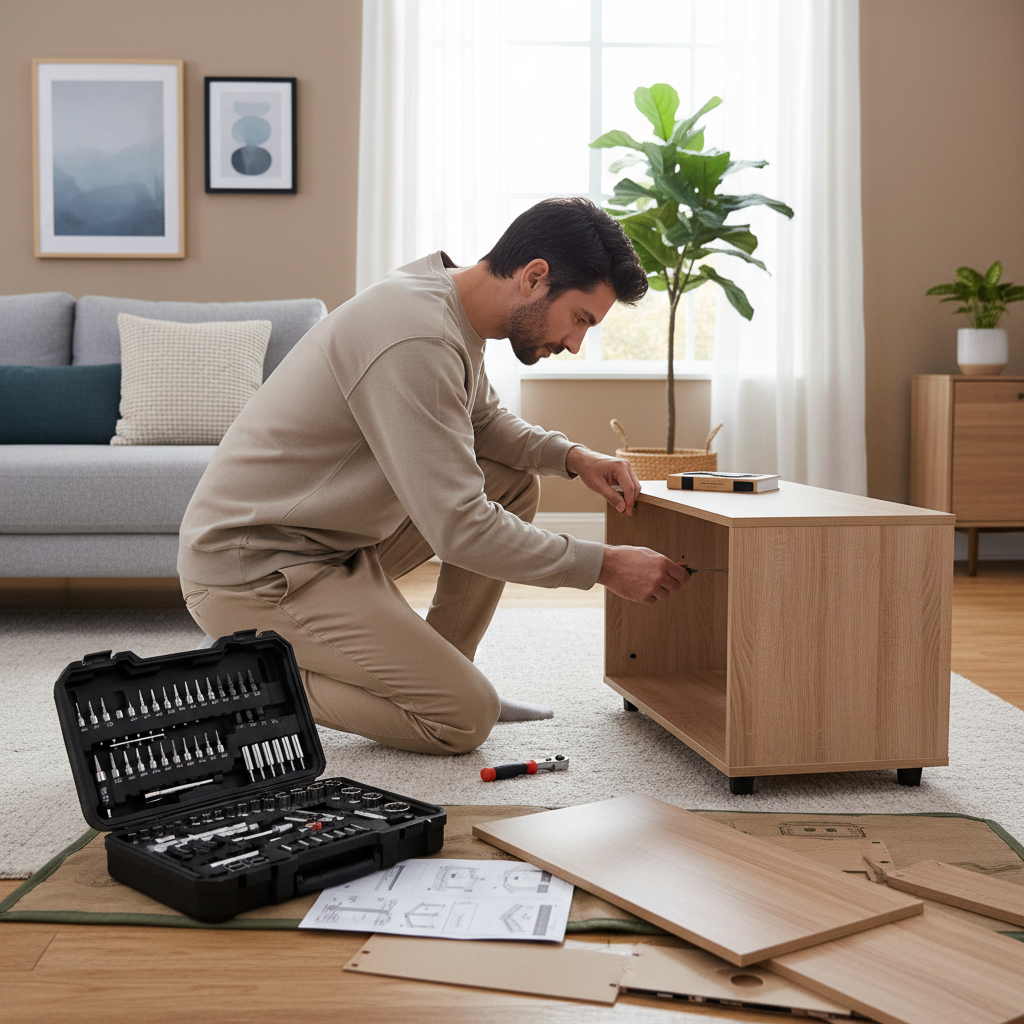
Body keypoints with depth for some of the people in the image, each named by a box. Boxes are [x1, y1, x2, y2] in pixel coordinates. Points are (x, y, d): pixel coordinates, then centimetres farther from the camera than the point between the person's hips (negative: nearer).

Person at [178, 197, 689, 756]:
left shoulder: (450, 306, 3)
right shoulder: (415, 341, -28)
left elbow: (483, 420, 21)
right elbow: (460, 529, -28)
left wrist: (571, 456, 2)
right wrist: (602, 565, -19)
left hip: (331, 540, 10)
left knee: (514, 484, 8)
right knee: (467, 717, -13)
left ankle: (440, 674, 13)